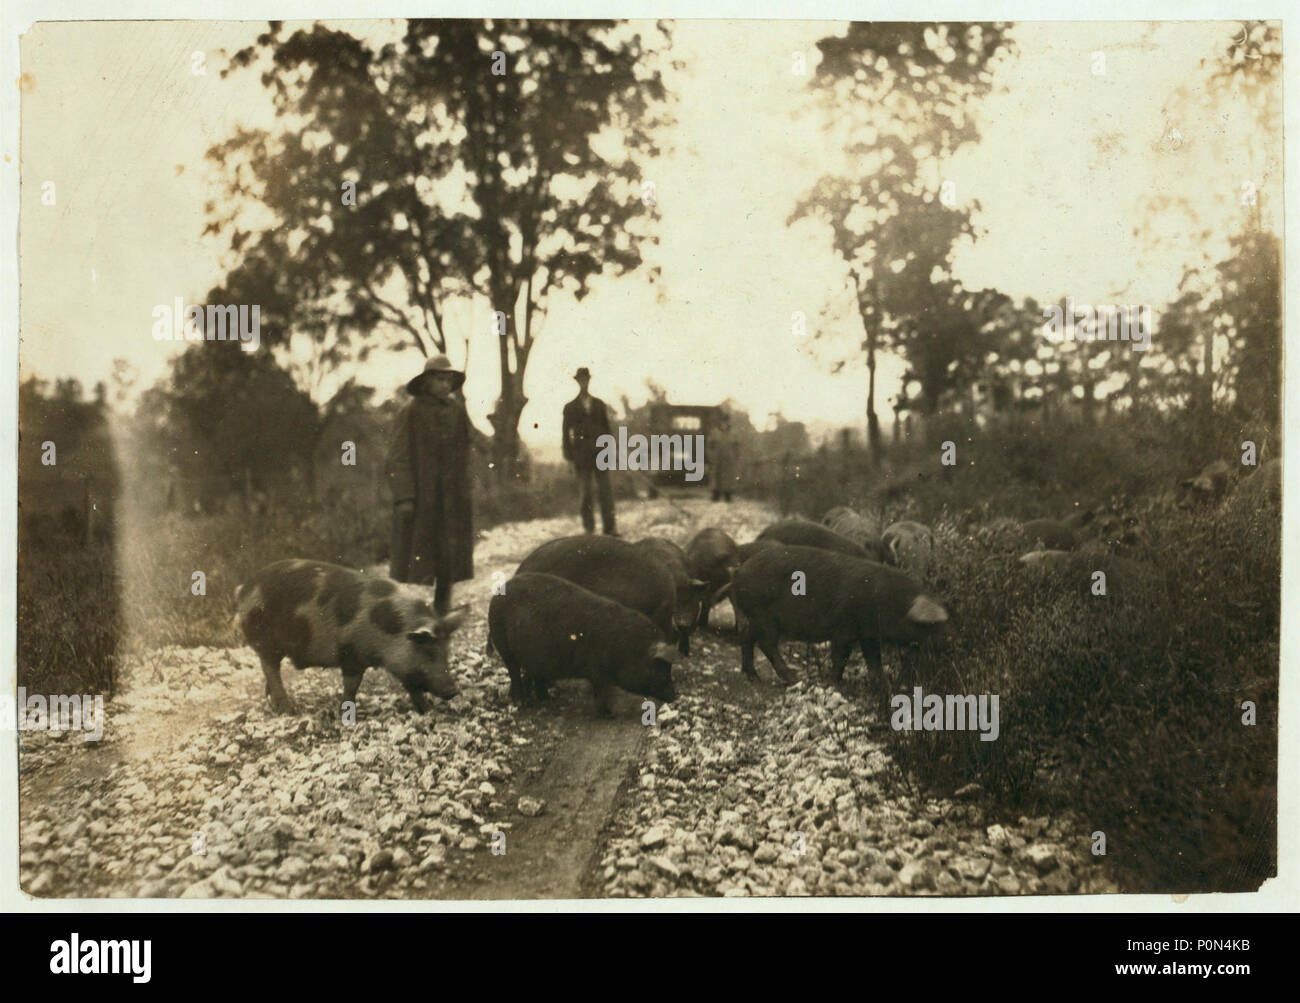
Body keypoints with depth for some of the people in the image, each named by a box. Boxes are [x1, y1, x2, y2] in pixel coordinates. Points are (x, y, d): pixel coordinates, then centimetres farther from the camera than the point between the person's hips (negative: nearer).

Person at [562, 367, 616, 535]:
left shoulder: (599, 404, 13)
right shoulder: (570, 408, 7)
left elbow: (607, 429, 14)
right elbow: (566, 433, 6)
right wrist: (569, 457, -2)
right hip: (582, 456, -1)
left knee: (606, 491, -6)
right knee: (586, 493, 0)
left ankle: (609, 529, -7)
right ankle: (589, 528, 9)